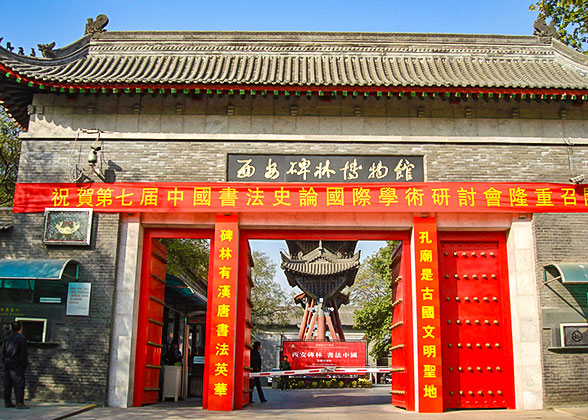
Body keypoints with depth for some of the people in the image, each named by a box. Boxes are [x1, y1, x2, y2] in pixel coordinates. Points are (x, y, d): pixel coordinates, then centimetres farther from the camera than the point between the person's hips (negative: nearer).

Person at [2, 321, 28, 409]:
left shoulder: (7, 338, 9)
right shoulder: (22, 338, -9)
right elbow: (23, 353, -11)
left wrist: (5, 363, 19)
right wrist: (24, 364, -6)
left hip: (7, 364, 7)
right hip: (17, 365, -7)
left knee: (7, 384, 11)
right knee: (19, 383, -7)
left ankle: (7, 402, 15)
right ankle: (20, 403, -11)